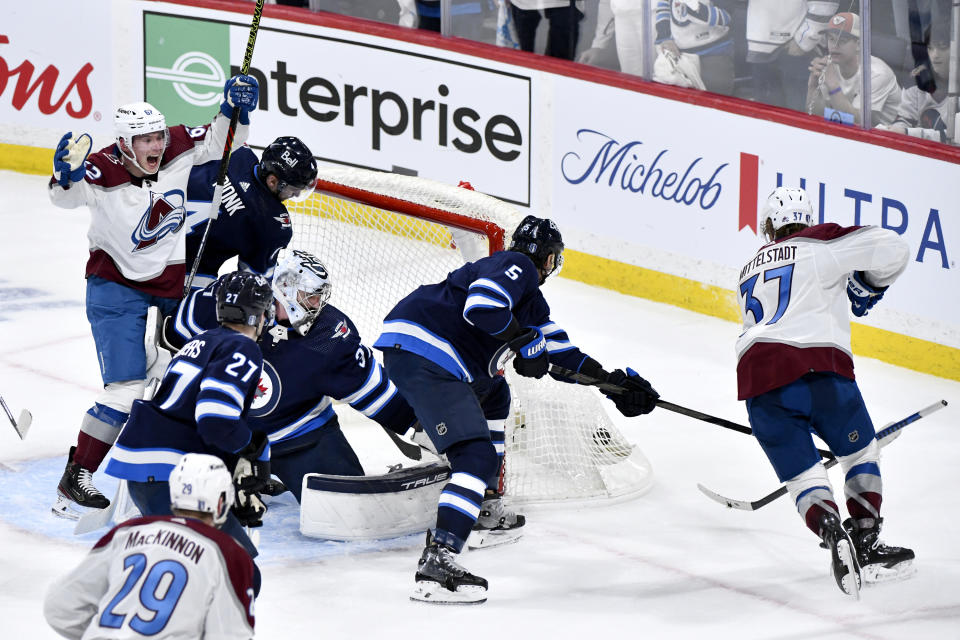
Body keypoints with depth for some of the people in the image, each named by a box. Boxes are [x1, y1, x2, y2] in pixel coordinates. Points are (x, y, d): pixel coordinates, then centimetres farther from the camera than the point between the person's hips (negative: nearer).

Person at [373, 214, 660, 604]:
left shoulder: (530, 298, 25)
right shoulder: (516, 266, -4)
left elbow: (562, 355, 30)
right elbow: (481, 306, -23)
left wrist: (614, 382, 25)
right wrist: (525, 341, -11)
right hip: (420, 355, -11)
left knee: (492, 396, 37)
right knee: (476, 455, -19)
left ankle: (485, 508, 41)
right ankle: (437, 562, -32)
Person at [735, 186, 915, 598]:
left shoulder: (750, 270, 31)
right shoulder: (820, 244, 13)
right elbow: (889, 247, 5)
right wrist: (868, 286, 25)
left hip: (756, 374, 3)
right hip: (816, 366, -3)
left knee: (801, 474, 8)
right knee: (860, 453, 18)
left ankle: (832, 533, -19)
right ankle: (866, 544, 9)